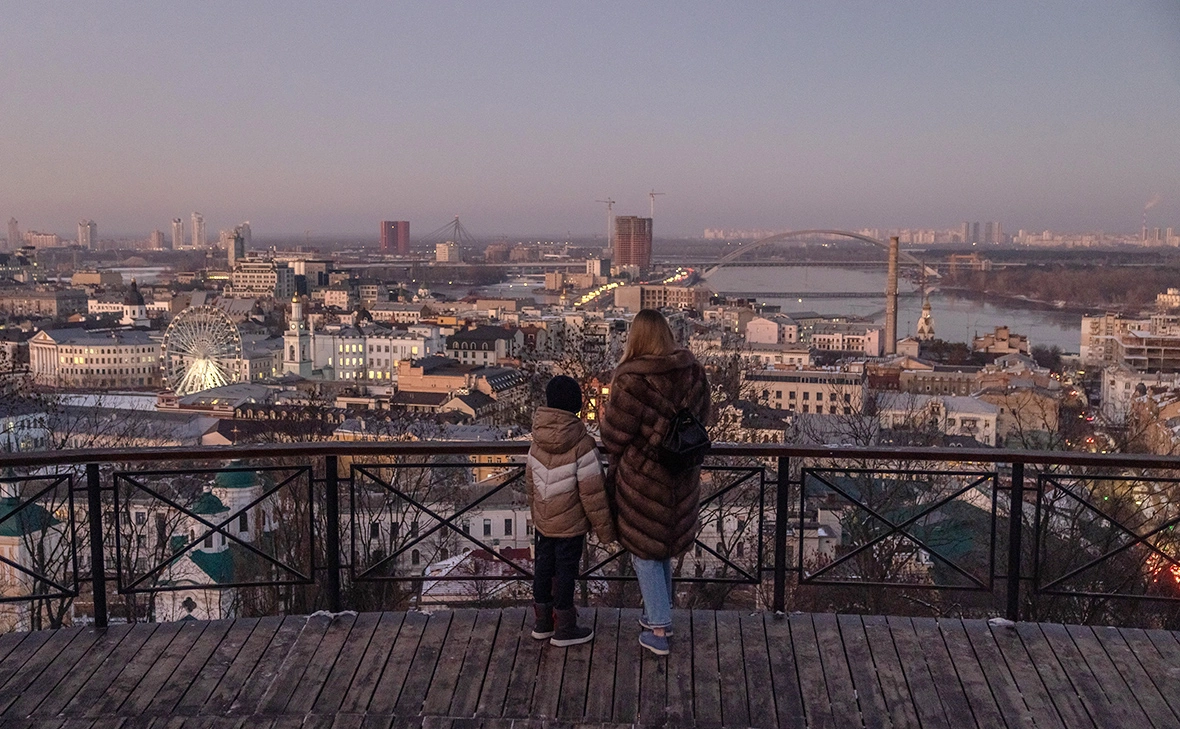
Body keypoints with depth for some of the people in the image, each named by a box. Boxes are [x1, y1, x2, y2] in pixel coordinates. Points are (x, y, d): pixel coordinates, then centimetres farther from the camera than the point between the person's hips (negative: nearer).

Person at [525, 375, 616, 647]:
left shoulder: (538, 441, -5)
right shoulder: (582, 445, -24)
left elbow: (530, 482, 7)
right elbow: (593, 493, -20)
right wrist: (605, 529, -8)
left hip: (543, 522, 6)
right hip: (570, 525, -6)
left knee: (544, 566, 17)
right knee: (565, 572, 7)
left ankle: (542, 622, 32)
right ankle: (564, 629, 22)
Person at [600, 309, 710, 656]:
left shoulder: (631, 380, -24)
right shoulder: (692, 371, -6)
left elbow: (615, 435, -15)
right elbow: (701, 418, 6)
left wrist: (604, 418, 7)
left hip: (642, 477, -6)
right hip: (681, 479, 6)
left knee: (645, 552, 9)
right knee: (664, 545, 24)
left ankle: (658, 630, 15)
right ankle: (661, 614, 39)